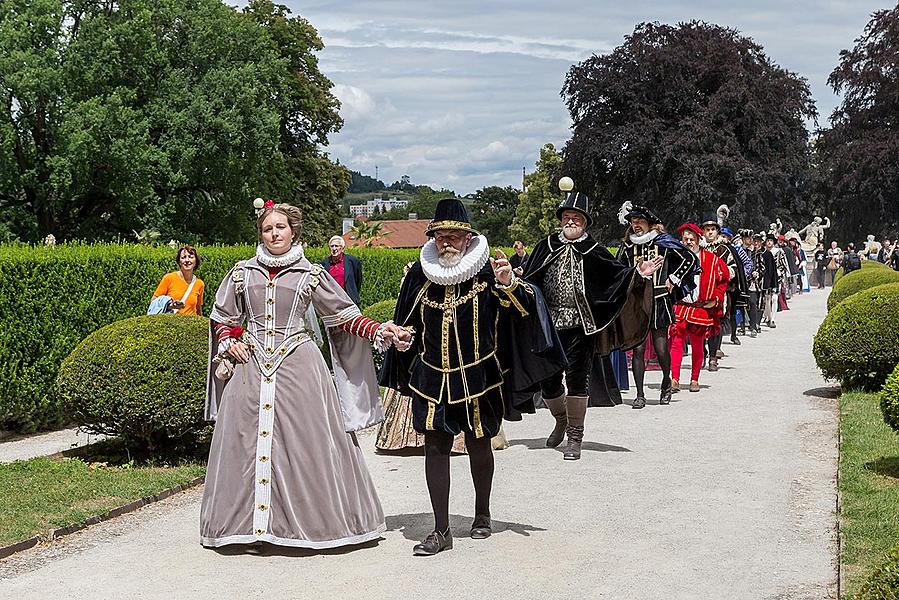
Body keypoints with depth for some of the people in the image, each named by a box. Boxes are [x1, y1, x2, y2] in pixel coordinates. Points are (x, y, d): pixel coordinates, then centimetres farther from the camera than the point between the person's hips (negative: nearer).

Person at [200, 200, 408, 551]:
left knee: (305, 443, -3)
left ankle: (313, 520, 5)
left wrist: (379, 331, -7)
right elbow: (221, 318, 20)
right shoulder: (242, 273, 10)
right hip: (250, 366, 2)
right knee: (246, 442, 0)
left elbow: (345, 315, 5)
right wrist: (228, 342, 2)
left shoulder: (311, 275, 5)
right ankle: (246, 522, 7)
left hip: (298, 368, -2)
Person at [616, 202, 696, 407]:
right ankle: (640, 395, 1)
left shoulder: (663, 242, 2)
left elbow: (689, 259, 9)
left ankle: (666, 382, 28)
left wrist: (673, 279, 5)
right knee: (638, 348, -3)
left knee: (661, 348, 0)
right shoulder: (627, 247, 10)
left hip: (659, 301, -2)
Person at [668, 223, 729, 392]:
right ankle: (675, 379, -10)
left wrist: (716, 298, 0)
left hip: (702, 308, 0)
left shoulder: (711, 259, 5)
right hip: (678, 307, 0)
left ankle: (694, 380, 18)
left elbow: (723, 280, 10)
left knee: (697, 345, 7)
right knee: (676, 342, -9)